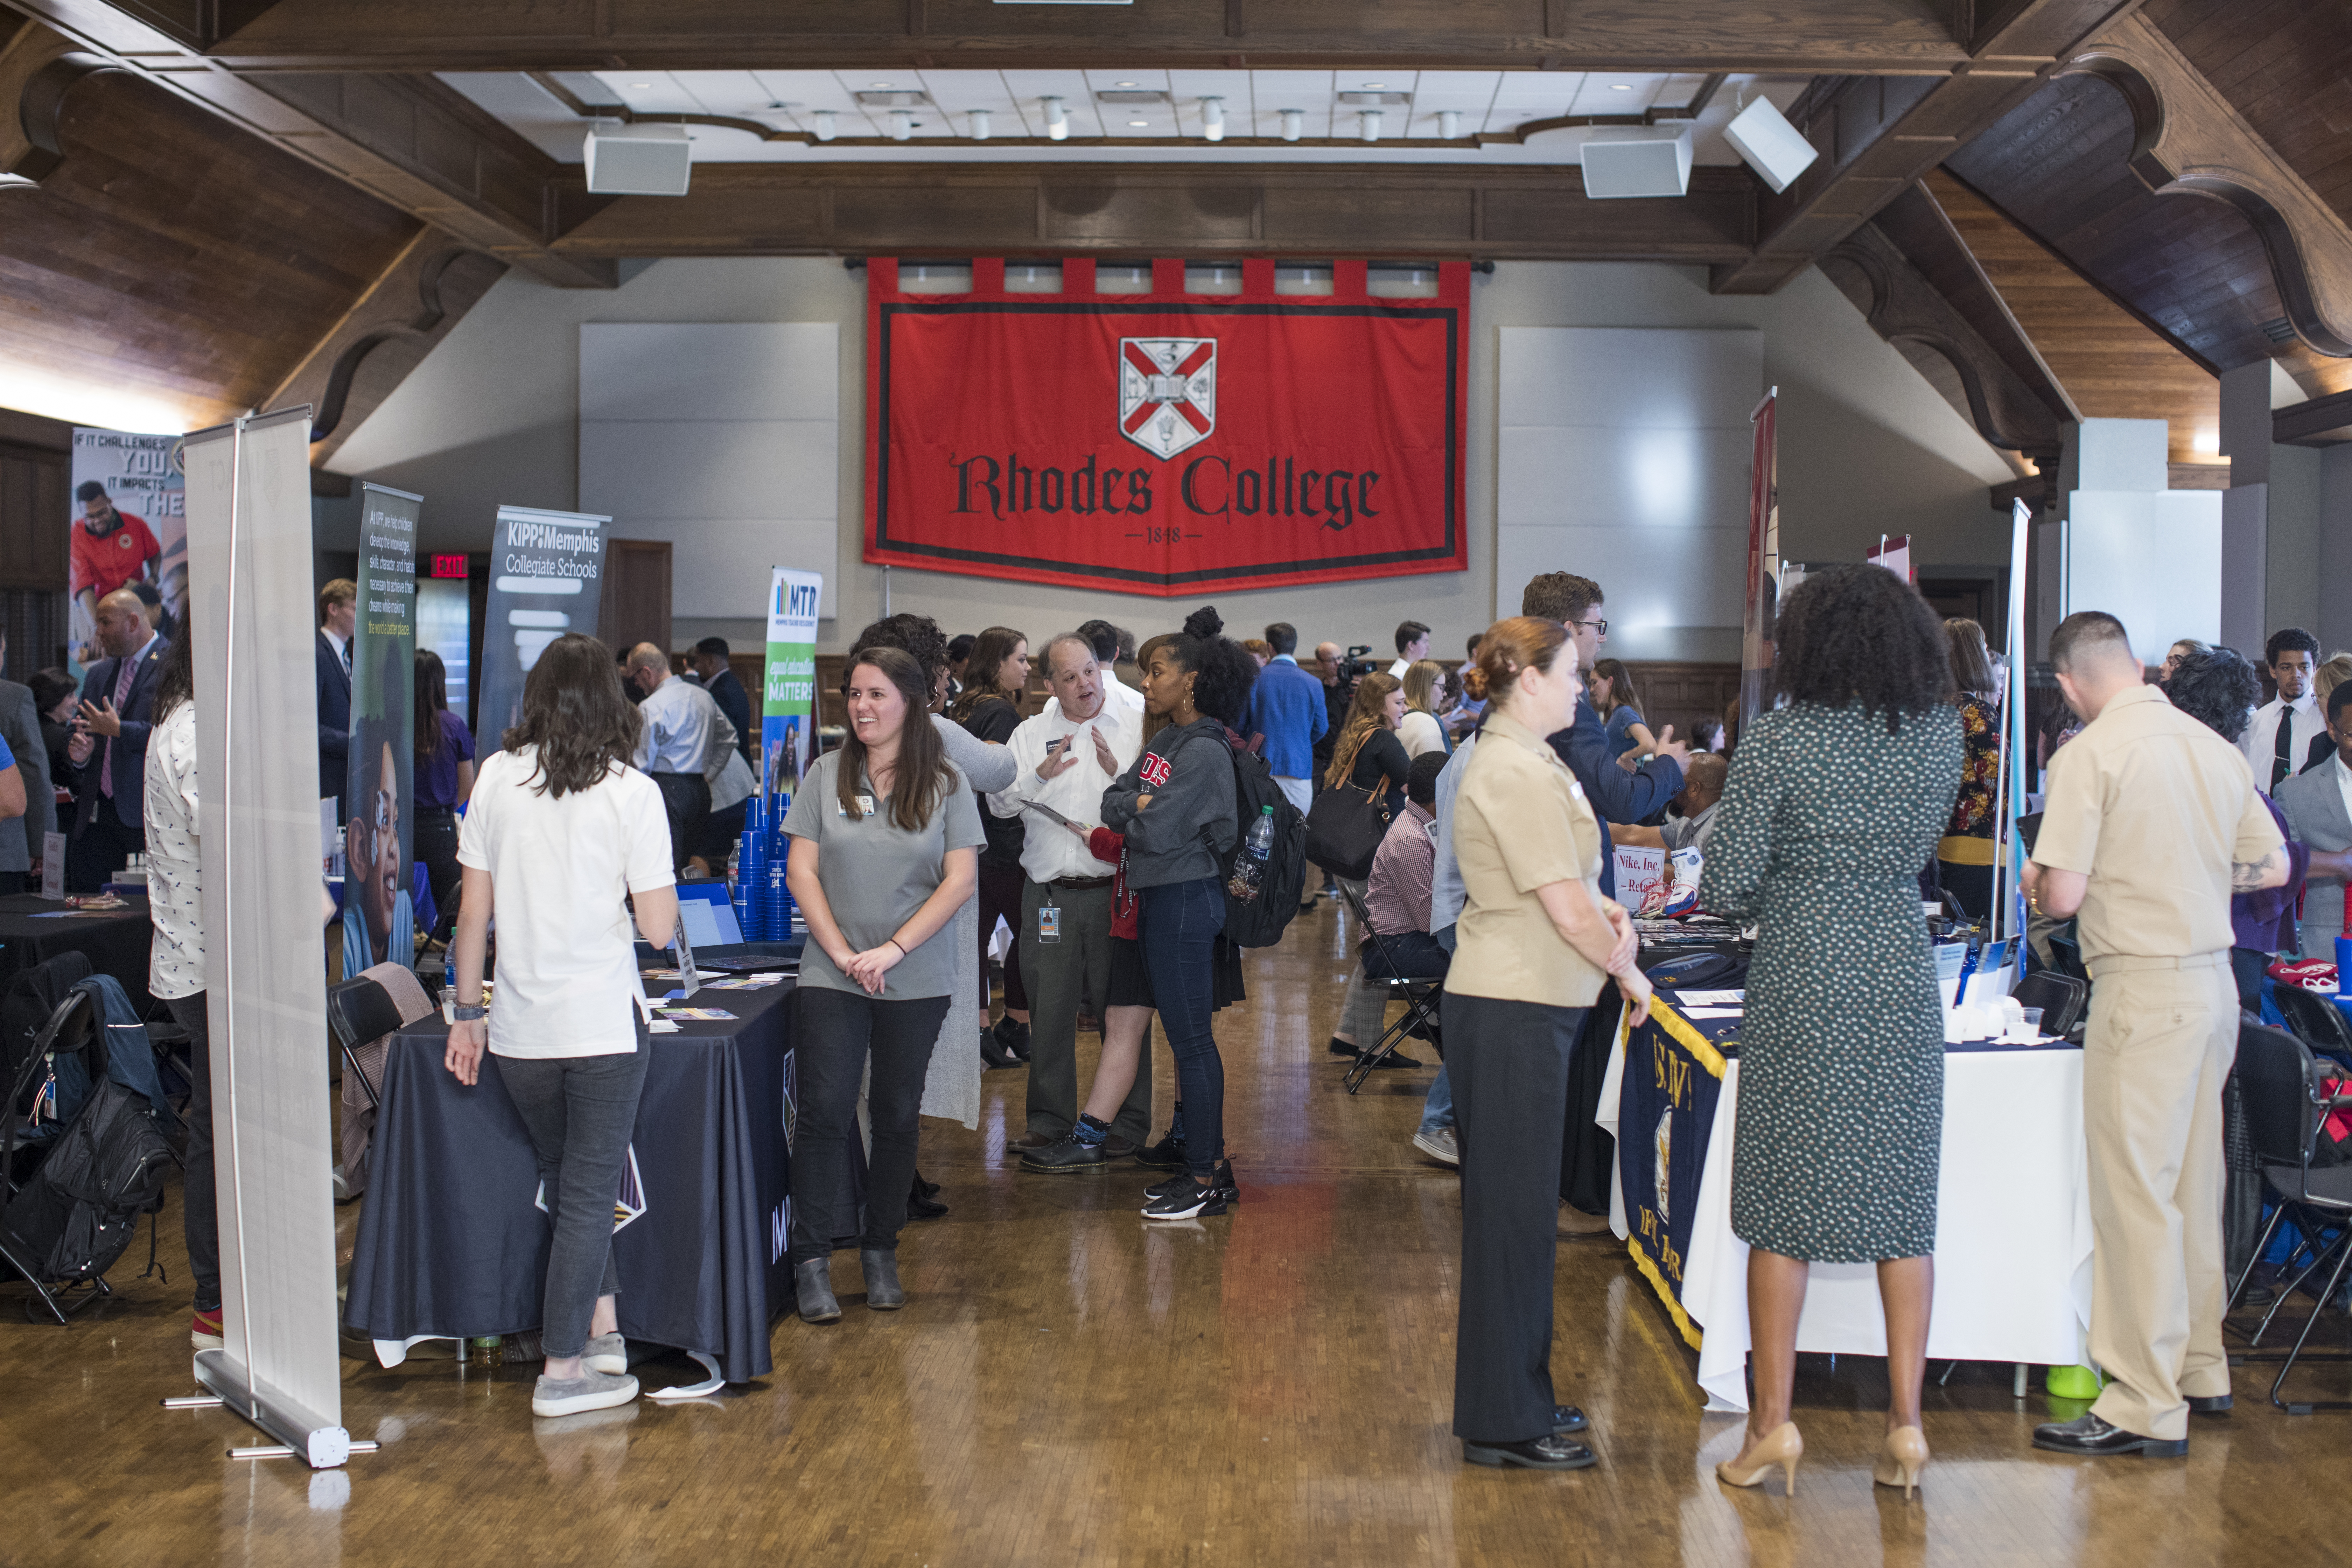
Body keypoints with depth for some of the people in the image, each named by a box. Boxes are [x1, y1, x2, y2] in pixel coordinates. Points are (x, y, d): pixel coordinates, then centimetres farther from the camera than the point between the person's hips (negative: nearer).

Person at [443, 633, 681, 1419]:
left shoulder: (496, 778, -1)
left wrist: (468, 1013, 10)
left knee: (566, 1178, 22)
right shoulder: (632, 792, -9)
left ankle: (601, 1325, 30)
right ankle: (565, 1370, 9)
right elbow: (659, 927, -11)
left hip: (520, 1029, 3)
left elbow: (474, 910, 2)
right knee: (590, 1191, 6)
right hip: (604, 1023, -3)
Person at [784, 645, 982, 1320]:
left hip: (917, 982, 0)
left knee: (897, 1116, 8)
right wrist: (841, 951, -10)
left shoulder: (946, 783, 1)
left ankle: (881, 1251, 21)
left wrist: (892, 950, -13)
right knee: (826, 1112, -6)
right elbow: (802, 870, 2)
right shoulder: (827, 775, 4)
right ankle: (811, 1262, 0)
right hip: (833, 977, 0)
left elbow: (961, 881, -5)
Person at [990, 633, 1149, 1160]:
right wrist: (1040, 775, -11)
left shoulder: (1135, 728, 3)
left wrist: (1119, 774, -18)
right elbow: (999, 804, 4)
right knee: (1048, 1008, 6)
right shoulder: (1031, 734, 11)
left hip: (1116, 888, -2)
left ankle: (1126, 1122, 13)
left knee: (1122, 1011, 2)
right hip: (1049, 893, 2)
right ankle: (1049, 1119, 18)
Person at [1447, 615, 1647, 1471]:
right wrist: (1629, 974, -3)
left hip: (1516, 1007, 11)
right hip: (1513, 1013, -11)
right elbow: (1566, 909, -18)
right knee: (1513, 1213, -3)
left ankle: (1516, 1397, 27)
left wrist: (1601, 905, 7)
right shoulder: (1519, 772, -17)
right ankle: (1505, 1423, 6)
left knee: (1515, 1208, 16)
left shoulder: (1518, 760, 15)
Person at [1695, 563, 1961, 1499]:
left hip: (1802, 980, -3)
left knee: (1783, 1205, 5)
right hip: (1902, 981, 4)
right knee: (1903, 1202, 9)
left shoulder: (1777, 741, -11)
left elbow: (1727, 887, -9)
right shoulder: (1942, 734, 2)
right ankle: (1906, 1422, 13)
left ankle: (1774, 1421, 10)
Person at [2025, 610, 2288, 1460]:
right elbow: (2273, 865, 14)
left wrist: (2034, 881, 5)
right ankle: (2200, 1365, 29)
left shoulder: (2090, 753, -14)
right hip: (2215, 979, 8)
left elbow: (2064, 895, -17)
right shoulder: (2215, 747, 7)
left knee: (2135, 1191, -3)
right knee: (2194, 1181, 18)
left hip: (2143, 990, -8)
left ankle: (2147, 1404, 1)